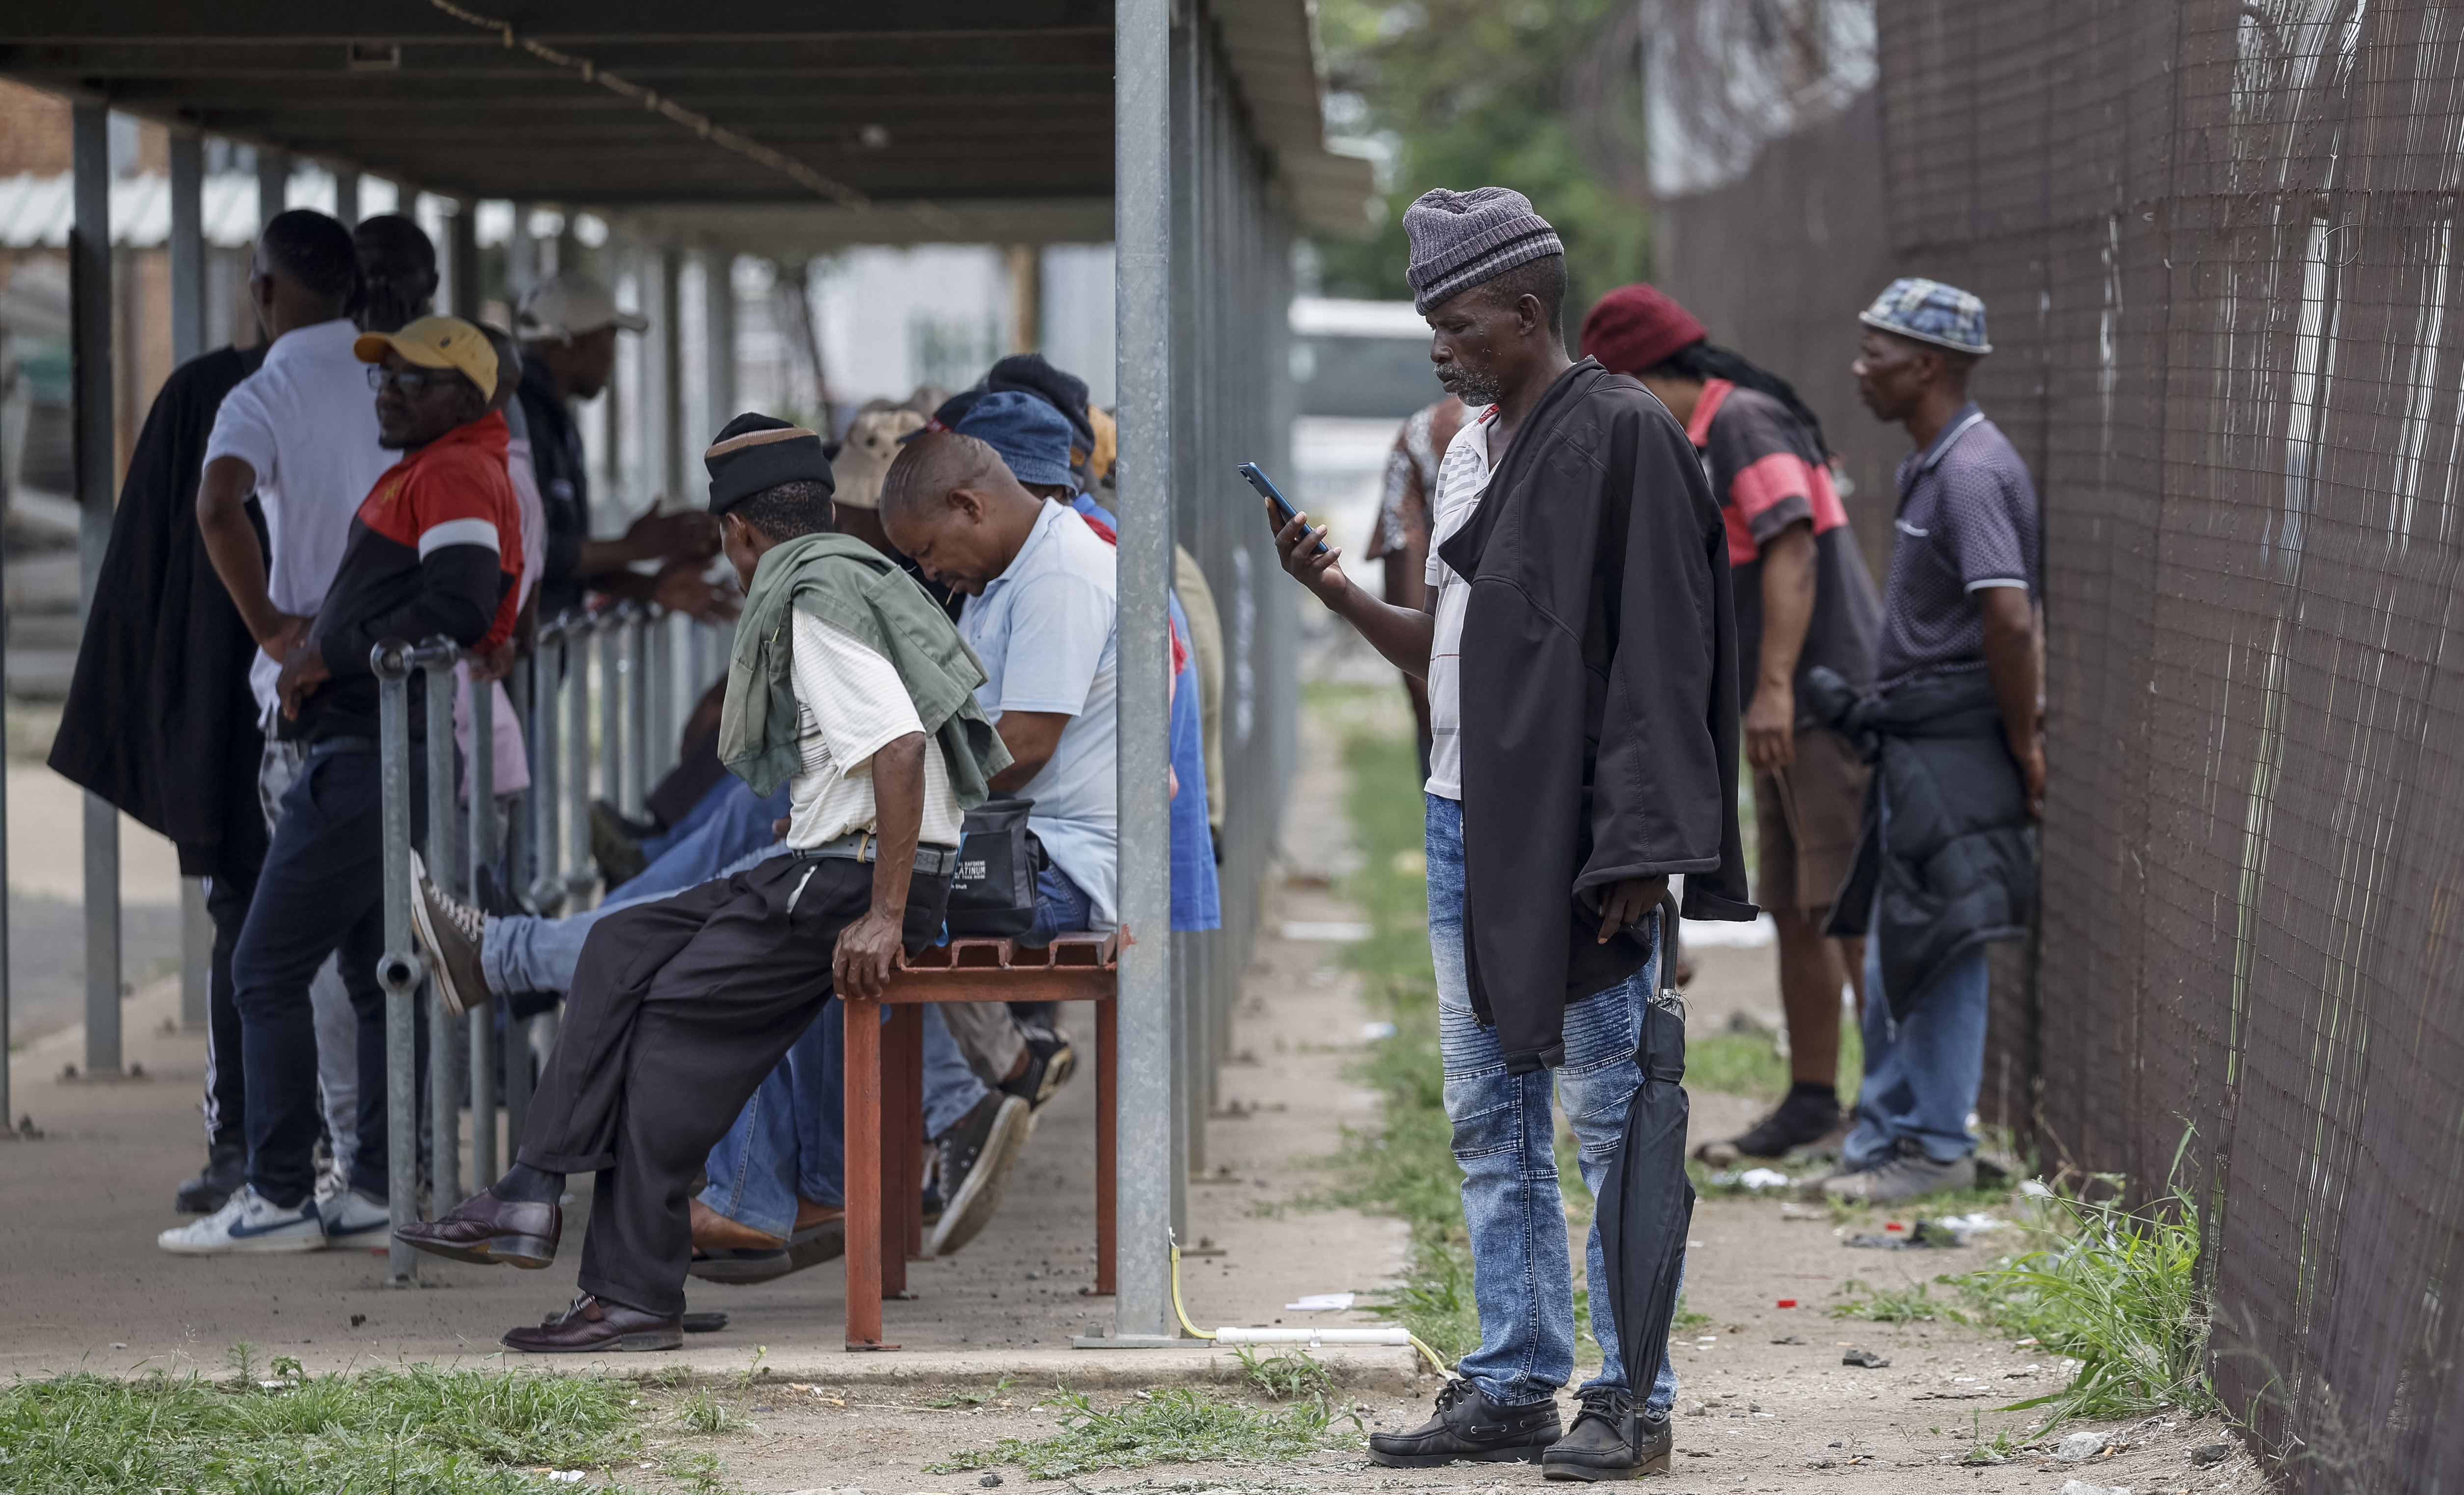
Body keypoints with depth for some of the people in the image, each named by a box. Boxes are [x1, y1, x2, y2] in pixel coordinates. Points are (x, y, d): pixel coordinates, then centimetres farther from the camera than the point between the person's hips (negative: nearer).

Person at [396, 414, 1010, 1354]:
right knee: (625, 948, 9)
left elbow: (899, 747, -25)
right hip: (828, 867, 10)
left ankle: (636, 1299, -5)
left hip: (859, 878, -10)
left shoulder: (815, 599, -14)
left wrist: (884, 917, -25)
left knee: (680, 1012, -9)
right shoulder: (845, 580, 18)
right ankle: (532, 1199, 3)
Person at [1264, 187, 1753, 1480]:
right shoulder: (1468, 449, 15)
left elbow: (1658, 654, -14)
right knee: (1490, 1127, 11)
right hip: (1463, 825, 9)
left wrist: (1634, 850, -19)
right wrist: (1339, 594, 4)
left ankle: (1633, 1397, 2)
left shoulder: (1618, 437, -11)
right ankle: (1514, 1385, 18)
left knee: (1609, 1118, -3)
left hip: (1571, 838, -9)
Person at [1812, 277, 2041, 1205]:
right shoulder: (1930, 465, 14)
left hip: (1955, 743, -10)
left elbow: (2010, 619, -26)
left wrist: (2024, 745, -19)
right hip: (1916, 741, 10)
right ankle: (1886, 1130, 24)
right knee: (1889, 945, 15)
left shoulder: (1971, 473, -19)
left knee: (1939, 945, -4)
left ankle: (1939, 1145, 4)